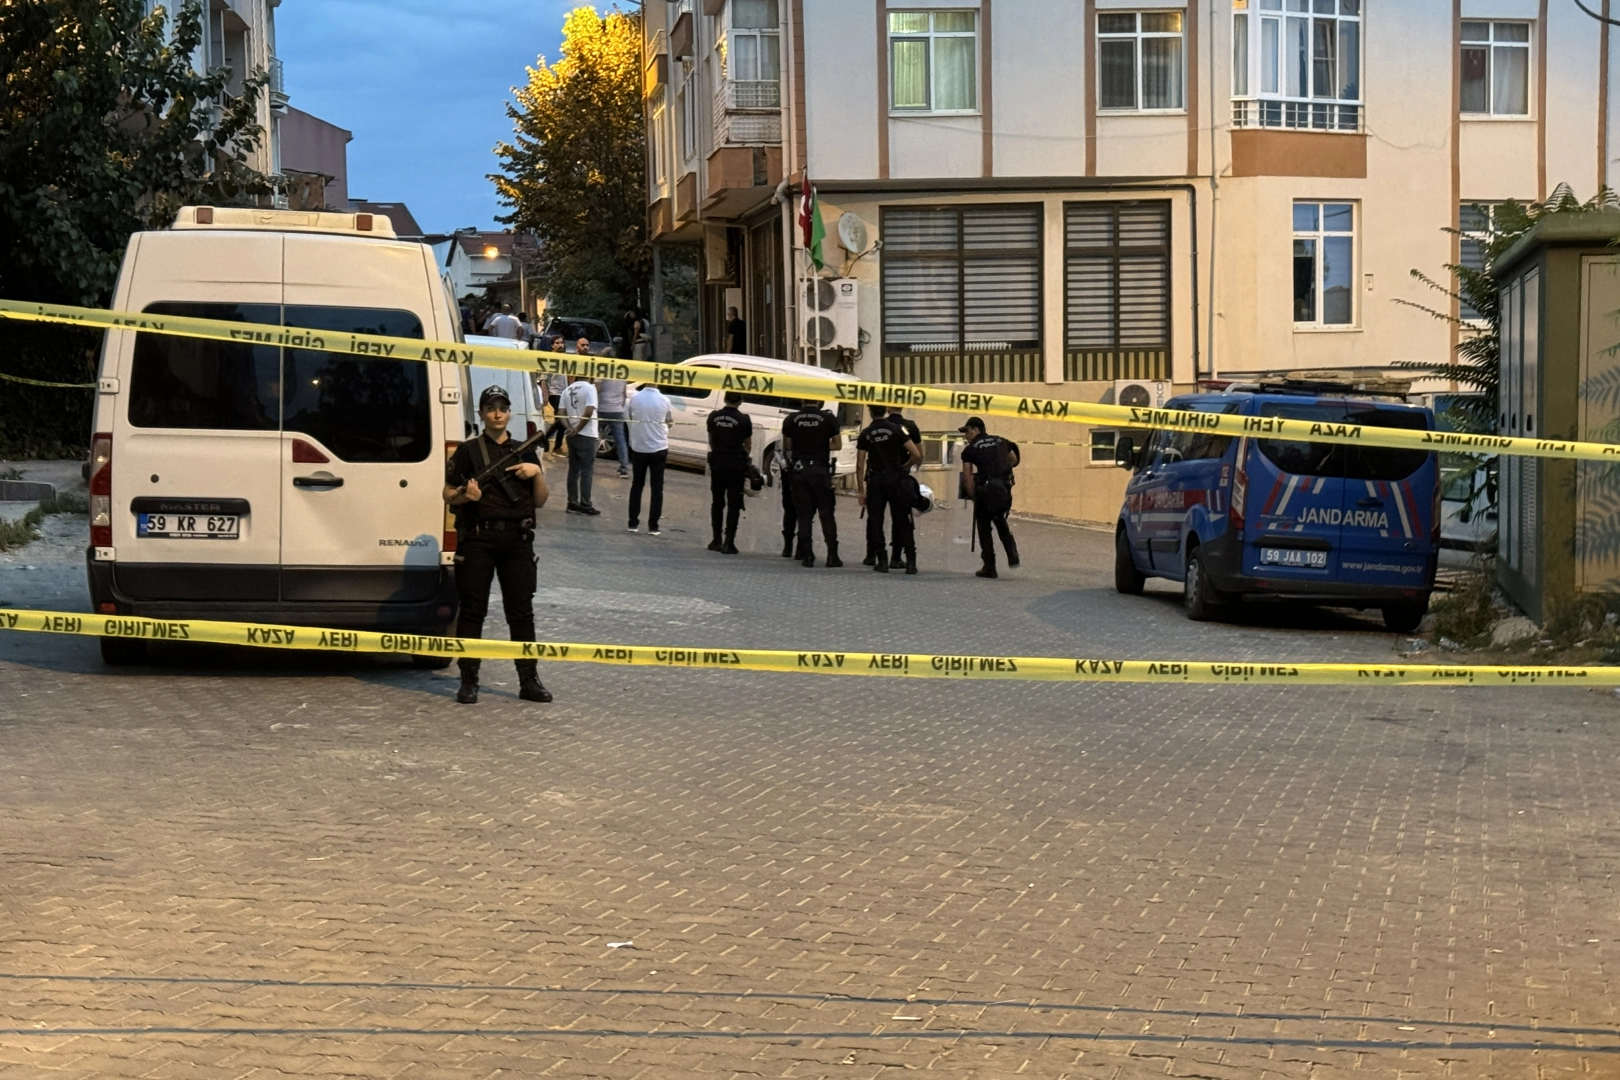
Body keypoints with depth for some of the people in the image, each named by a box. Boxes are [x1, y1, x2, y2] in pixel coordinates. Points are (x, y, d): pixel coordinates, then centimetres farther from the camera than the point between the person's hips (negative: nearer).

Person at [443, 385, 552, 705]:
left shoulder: (524, 452, 15)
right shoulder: (468, 451, 6)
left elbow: (540, 501, 13)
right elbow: (448, 496, 5)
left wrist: (537, 473, -3)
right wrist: (466, 495, -15)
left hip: (517, 539, 3)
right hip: (477, 538, -3)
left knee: (522, 610, 3)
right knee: (473, 609, -2)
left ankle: (529, 680, 7)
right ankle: (469, 681, 4)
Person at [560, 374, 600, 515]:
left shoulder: (567, 390, 9)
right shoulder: (589, 388, -11)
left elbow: (562, 413, 3)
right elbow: (589, 412, -19)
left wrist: (570, 428, -7)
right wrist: (578, 429, -11)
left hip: (572, 435, 6)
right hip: (586, 435, -6)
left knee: (574, 470, 11)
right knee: (587, 470, -1)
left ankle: (572, 503, 11)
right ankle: (585, 505, -2)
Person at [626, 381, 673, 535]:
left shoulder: (635, 398, -9)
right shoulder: (664, 400, -11)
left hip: (638, 447, 1)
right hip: (659, 448, -1)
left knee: (636, 485, 13)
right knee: (657, 488, 6)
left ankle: (633, 522, 12)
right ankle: (653, 526, 3)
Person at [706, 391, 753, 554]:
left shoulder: (713, 417, 2)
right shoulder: (743, 420, -7)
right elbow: (748, 445, 5)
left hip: (717, 462, 3)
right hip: (736, 464, -3)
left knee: (717, 502, 14)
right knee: (733, 504, 0)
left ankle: (716, 541, 17)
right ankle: (729, 543, -5)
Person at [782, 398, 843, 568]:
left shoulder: (791, 420, 1)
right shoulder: (828, 419, -4)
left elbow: (787, 445, 8)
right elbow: (838, 445, 3)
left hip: (799, 470, 2)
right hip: (820, 470, -1)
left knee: (804, 515, 6)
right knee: (827, 514, 6)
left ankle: (806, 555, 1)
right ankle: (832, 556, 4)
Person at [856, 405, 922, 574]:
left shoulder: (865, 434, 2)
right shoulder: (896, 429, -2)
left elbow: (860, 465, 1)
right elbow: (917, 455, -8)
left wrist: (861, 490, 6)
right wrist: (905, 466, 11)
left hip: (875, 480, 1)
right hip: (895, 479, -1)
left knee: (875, 521, 8)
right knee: (902, 520, 2)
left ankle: (882, 560, 2)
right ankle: (911, 561, -5)